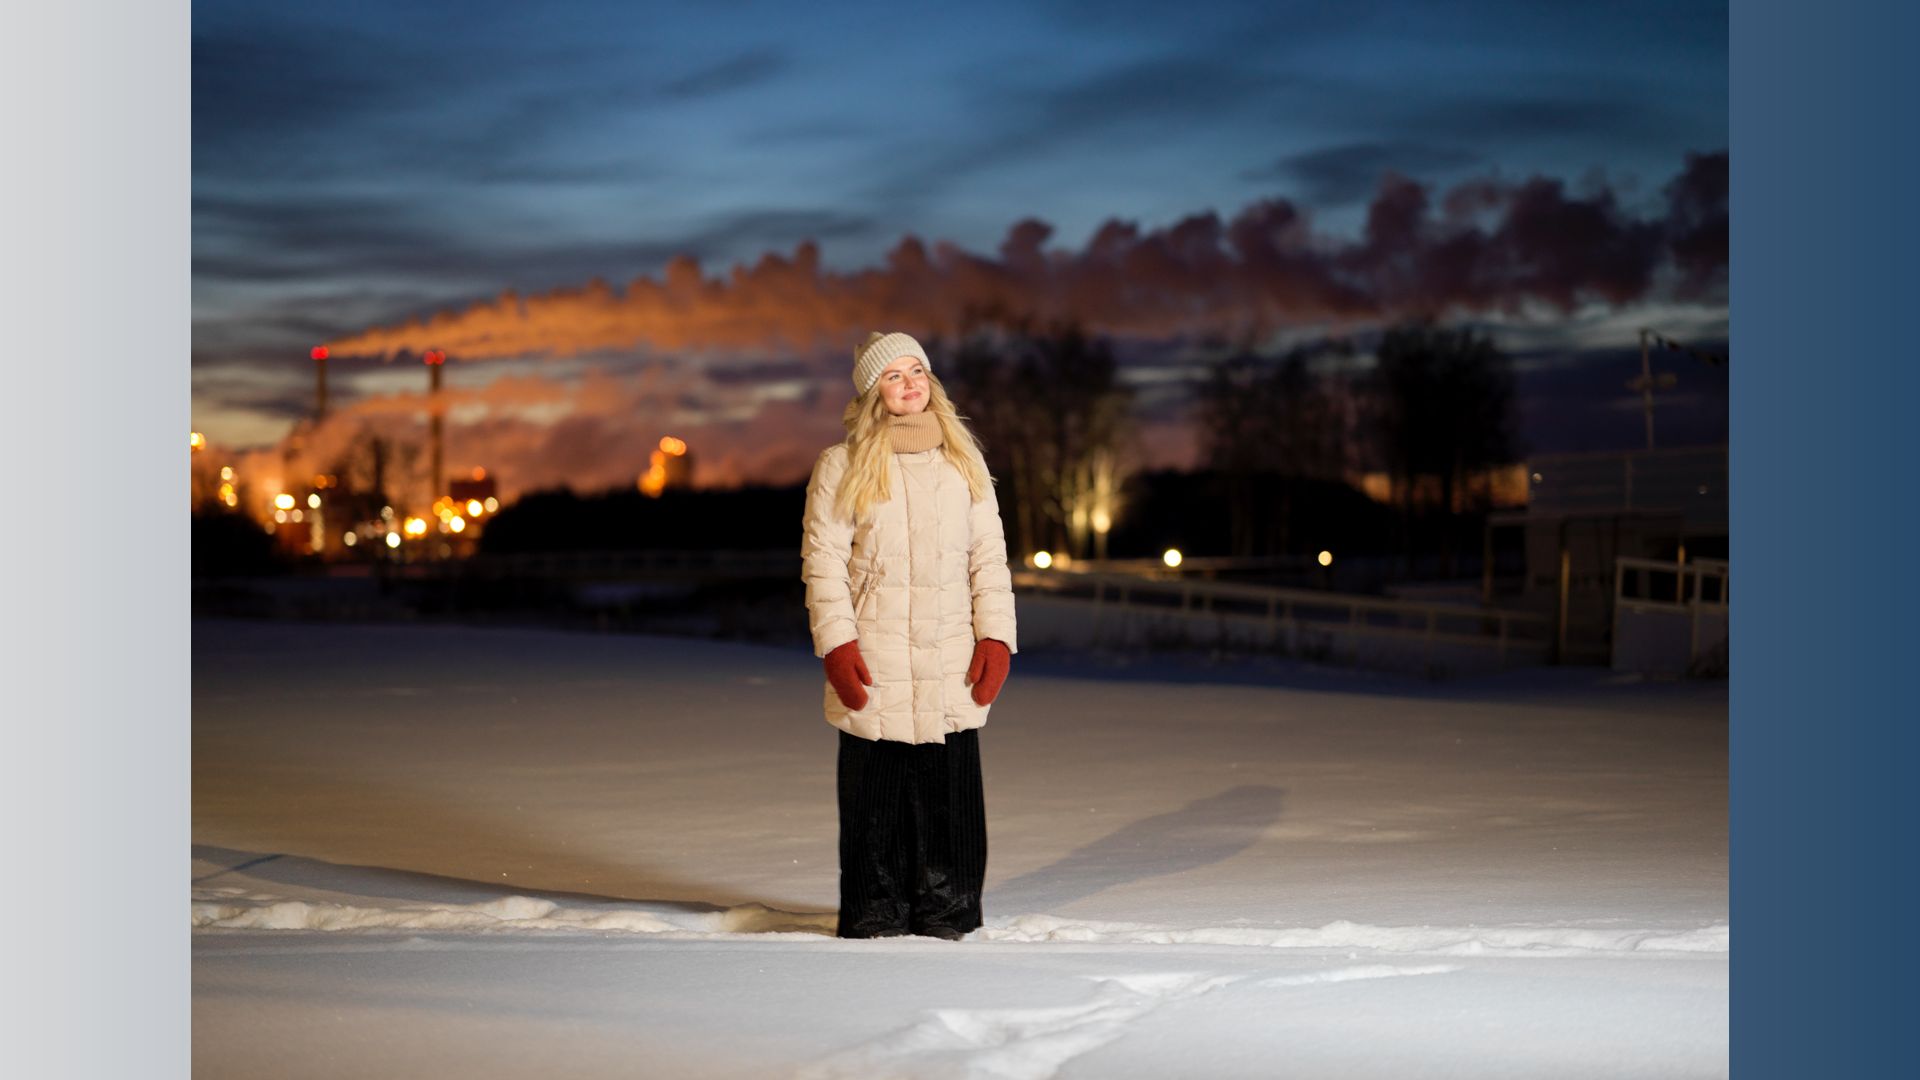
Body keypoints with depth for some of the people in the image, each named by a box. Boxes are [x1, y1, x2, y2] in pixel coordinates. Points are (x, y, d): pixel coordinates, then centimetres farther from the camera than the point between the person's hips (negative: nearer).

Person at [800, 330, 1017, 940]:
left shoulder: (963, 460, 12)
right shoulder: (842, 467, 2)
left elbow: (988, 555, 11)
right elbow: (823, 561, 0)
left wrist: (996, 638, 2)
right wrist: (836, 646, -9)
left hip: (952, 672, 3)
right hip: (874, 670, -2)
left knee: (951, 796, 2)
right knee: (876, 798, 0)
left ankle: (946, 914, 13)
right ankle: (875, 918, 10)